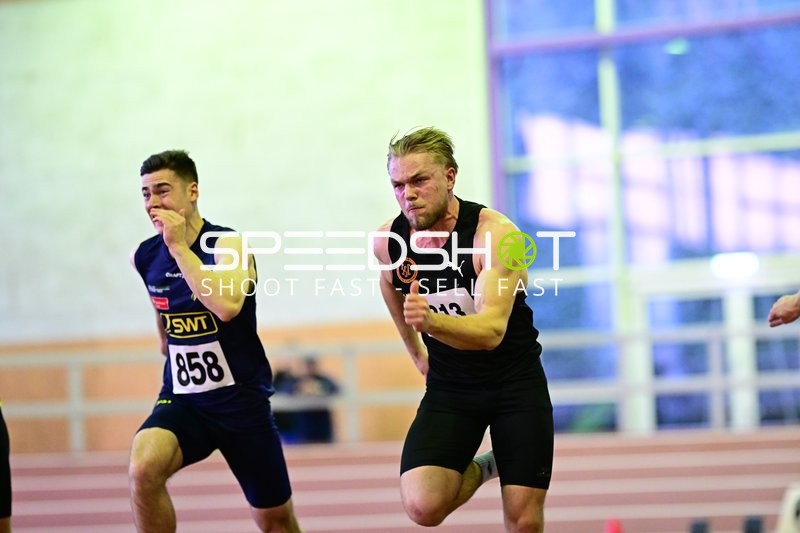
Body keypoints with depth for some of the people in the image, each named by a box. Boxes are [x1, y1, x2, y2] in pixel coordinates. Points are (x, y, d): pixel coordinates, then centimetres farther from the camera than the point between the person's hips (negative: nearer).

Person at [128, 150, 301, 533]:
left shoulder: (227, 244, -15)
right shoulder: (145, 257, 1)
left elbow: (227, 305, -36)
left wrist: (180, 247, -31)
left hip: (242, 400, -3)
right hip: (181, 398, 3)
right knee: (143, 470, -29)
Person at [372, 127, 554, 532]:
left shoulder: (496, 234, -23)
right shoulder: (388, 240, -8)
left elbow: (492, 330, -35)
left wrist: (431, 321, -54)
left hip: (516, 384, -3)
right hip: (448, 389, 3)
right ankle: (481, 468, 13)